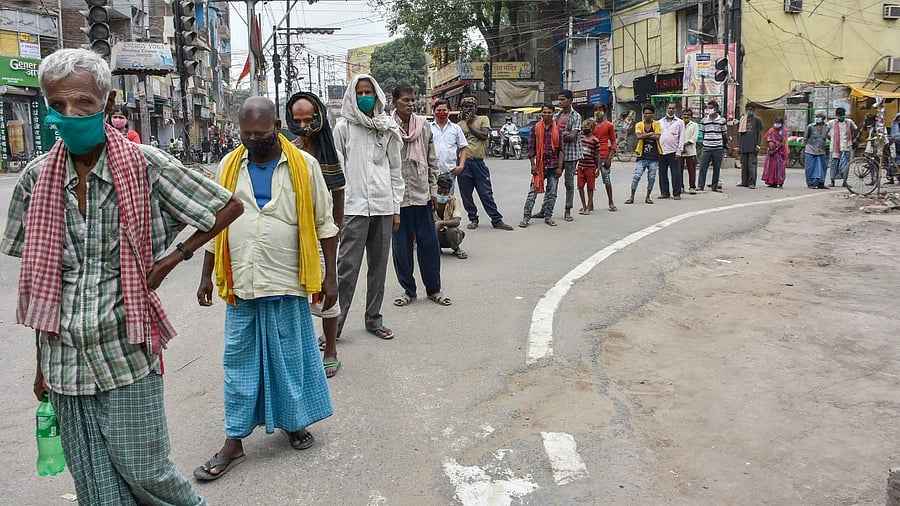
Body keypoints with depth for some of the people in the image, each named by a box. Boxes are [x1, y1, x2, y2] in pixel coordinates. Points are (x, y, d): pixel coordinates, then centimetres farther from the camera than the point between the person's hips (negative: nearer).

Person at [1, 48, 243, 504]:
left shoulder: (144, 166, -9)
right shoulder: (37, 177, 2)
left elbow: (229, 207, -3)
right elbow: (39, 279, 10)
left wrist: (172, 259, -7)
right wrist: (42, 362, 13)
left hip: (126, 357, -3)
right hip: (64, 360, 4)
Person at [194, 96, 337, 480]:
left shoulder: (303, 165, -3)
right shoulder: (229, 167, 6)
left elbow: (324, 224, 1)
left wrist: (329, 275, -2)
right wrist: (207, 276, 13)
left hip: (287, 284, -2)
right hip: (240, 286, 3)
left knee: (290, 359, 9)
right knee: (239, 362, 8)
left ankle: (294, 423, 30)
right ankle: (233, 442, 18)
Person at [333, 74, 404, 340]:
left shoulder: (388, 129, 10)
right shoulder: (344, 127, 3)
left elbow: (395, 170, 13)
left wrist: (396, 207, 9)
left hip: (383, 206, 4)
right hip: (354, 206, -3)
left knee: (379, 266, 9)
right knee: (348, 267, -7)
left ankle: (374, 320, 21)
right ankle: (334, 325, -1)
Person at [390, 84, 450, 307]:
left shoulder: (424, 125, 6)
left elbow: (432, 160, 12)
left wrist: (433, 189, 9)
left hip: (421, 193, 3)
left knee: (429, 241, 6)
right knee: (401, 243, 6)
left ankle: (434, 289, 18)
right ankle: (408, 289, 20)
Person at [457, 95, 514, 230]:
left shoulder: (483, 119, 8)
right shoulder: (459, 125, 12)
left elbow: (484, 135, -9)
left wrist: (470, 125, -7)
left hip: (478, 162, -2)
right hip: (463, 163, 2)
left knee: (486, 193, -1)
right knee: (466, 195, 6)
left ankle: (497, 220, 5)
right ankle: (473, 219, 20)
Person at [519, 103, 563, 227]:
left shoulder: (558, 130, 4)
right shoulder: (535, 128, 1)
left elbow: (560, 150, 4)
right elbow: (531, 148, 0)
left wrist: (560, 167, -2)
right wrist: (533, 165, -7)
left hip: (553, 166, 2)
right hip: (539, 165, -2)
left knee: (552, 193, 8)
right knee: (533, 191, -3)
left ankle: (548, 216, 18)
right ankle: (526, 217, 0)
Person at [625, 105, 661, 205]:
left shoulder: (656, 124, 5)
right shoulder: (639, 125, 6)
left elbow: (657, 137, -9)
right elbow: (639, 136, -12)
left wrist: (644, 135, -9)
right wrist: (651, 134, -10)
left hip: (653, 155, 1)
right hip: (642, 155, 0)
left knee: (651, 178, 4)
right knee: (636, 176, -5)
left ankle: (648, 197, 16)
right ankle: (632, 197, 2)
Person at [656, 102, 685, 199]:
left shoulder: (679, 122, 6)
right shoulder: (660, 122, 16)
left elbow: (681, 137, 1)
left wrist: (679, 151, -8)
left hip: (673, 151, -3)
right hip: (661, 151, 4)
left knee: (676, 174, -4)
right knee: (662, 173, 6)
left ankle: (676, 194, 1)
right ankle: (664, 192, 14)